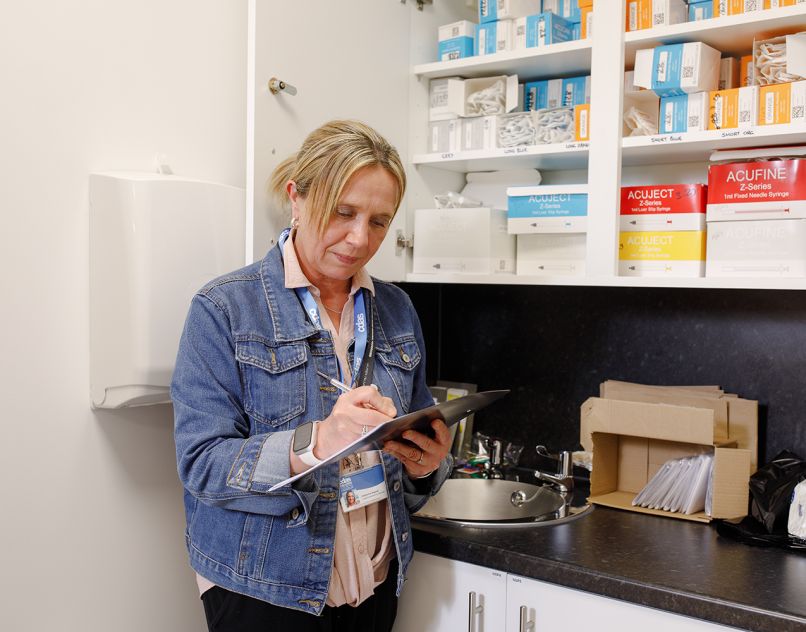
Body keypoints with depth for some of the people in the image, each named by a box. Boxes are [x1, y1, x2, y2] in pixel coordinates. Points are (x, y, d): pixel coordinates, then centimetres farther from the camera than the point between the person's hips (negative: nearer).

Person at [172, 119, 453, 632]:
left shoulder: (397, 310, 3)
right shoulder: (223, 310, -11)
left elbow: (422, 437, 11)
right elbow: (202, 463, -17)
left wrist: (427, 465, -12)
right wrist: (314, 443, -32)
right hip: (263, 590, -4)